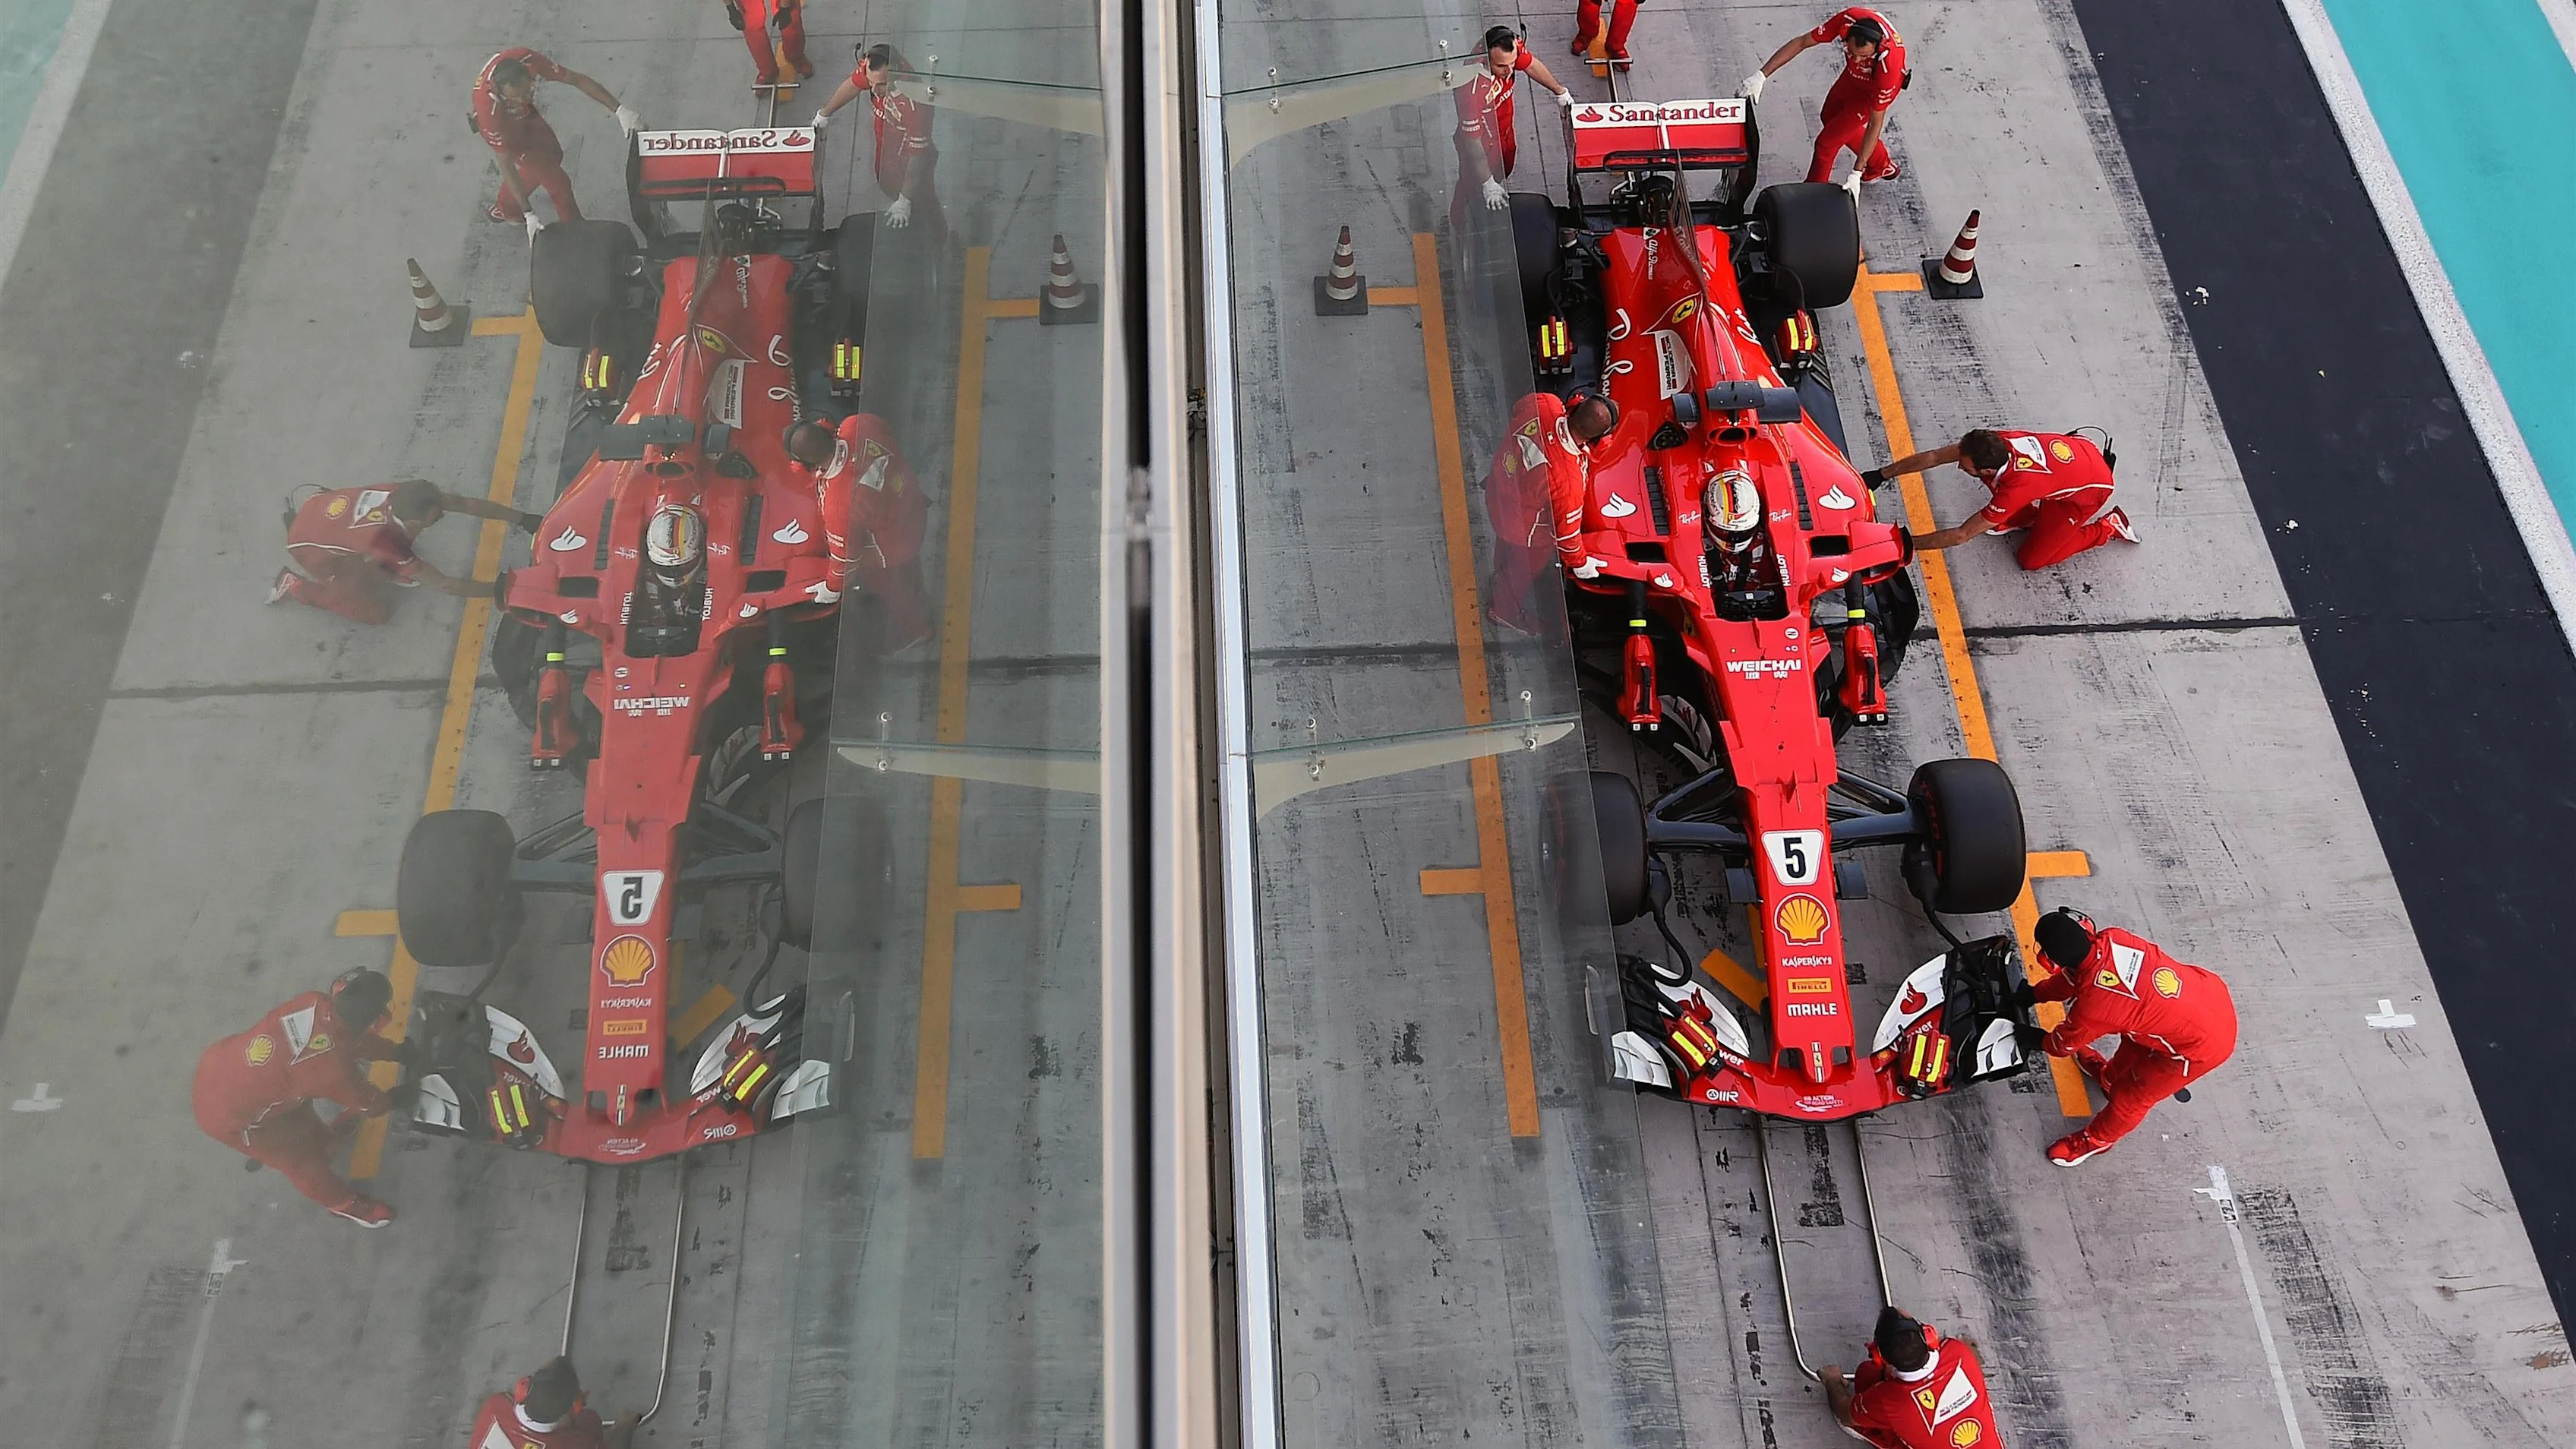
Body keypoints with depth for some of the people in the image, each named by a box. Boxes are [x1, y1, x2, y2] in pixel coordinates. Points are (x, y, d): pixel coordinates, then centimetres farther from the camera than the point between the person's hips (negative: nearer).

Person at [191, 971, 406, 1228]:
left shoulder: (312, 1002, -16)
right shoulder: (334, 1071, -32)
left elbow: (351, 1037, 5)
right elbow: (371, 1104, -11)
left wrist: (401, 1054, 10)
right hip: (227, 1115, -7)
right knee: (302, 1158, 16)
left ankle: (319, 1137, 62)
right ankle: (344, 1203, 41)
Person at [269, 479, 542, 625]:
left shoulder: (406, 494, -26)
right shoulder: (385, 543, -39)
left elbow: (470, 504, -18)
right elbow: (444, 585, -34)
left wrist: (524, 520, -19)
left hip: (322, 506, 6)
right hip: (311, 545, -6)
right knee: (379, 611, -1)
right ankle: (295, 586, 9)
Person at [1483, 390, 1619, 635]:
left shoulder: (1545, 404, -32)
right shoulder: (1570, 481, -44)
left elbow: (1519, 410, -5)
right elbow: (1566, 528, -25)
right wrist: (1579, 563, -5)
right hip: (1525, 526, -6)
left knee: (1506, 544, 39)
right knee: (1527, 569, 29)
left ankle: (1499, 584, 71)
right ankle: (1505, 610, 60)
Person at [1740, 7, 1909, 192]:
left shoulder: (1888, 67, -44)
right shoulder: (1848, 20, -37)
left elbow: (1875, 125, -35)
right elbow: (1801, 43, -23)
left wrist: (1856, 174, -38)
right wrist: (1762, 75, -28)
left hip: (1873, 89, -6)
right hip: (1853, 75, 6)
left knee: (1827, 141, -5)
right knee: (1831, 117, 27)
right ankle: (1883, 166, 46)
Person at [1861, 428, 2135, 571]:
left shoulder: (2014, 489, -40)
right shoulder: (1990, 441, -26)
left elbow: (1962, 535, -34)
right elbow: (1933, 457, -16)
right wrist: (1880, 475, -15)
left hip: (2089, 489, -6)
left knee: (2030, 559, 2)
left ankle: (2107, 527, 13)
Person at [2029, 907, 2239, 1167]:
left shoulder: (2091, 1006, -30)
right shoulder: (2111, 938, -15)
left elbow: (2065, 1043, -5)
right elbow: (2075, 974, 9)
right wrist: (2035, 994, 14)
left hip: (2202, 1045, -7)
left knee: (2132, 1095, 14)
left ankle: (2096, 1140, 42)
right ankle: (2111, 1076, 62)